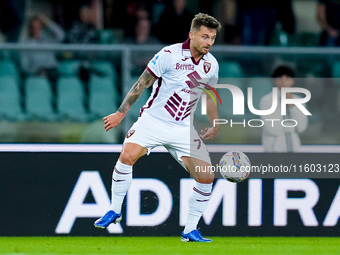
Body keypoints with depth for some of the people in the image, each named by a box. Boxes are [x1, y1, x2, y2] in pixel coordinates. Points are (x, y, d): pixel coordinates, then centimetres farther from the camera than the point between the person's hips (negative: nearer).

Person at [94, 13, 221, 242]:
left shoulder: (212, 64, 1)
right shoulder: (169, 55, -14)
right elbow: (142, 84, -8)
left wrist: (214, 125, 15)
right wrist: (121, 113, -9)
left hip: (184, 129, 4)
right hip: (153, 119, -4)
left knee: (206, 176, -9)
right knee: (127, 156, -26)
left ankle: (190, 230, 5)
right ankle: (115, 211, -6)